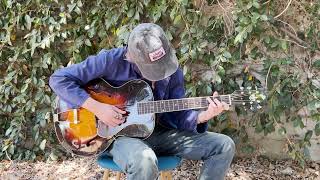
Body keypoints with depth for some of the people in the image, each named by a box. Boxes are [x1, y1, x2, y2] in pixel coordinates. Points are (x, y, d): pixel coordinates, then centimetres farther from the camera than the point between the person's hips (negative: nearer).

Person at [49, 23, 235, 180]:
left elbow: (178, 115, 3)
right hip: (119, 134, -5)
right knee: (144, 161, -42)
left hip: (159, 132, 5)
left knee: (225, 146, -8)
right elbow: (59, 79, -14)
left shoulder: (173, 70, -2)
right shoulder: (112, 61, -15)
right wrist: (97, 108, -22)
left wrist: (204, 116, -19)